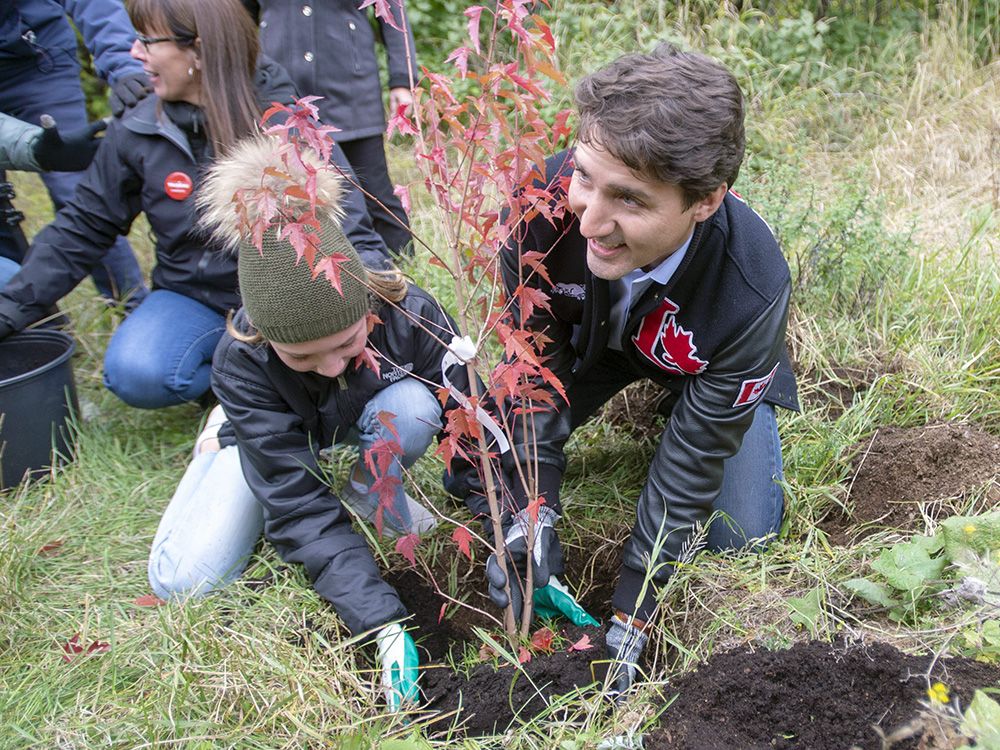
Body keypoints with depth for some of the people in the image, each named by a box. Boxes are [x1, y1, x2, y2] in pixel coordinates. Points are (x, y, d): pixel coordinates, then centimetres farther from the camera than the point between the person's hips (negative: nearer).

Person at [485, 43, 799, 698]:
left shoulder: (752, 290, -41)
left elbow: (695, 455, -30)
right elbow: (534, 350, -24)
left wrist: (632, 612, -24)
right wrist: (536, 510, -29)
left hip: (709, 359, -1)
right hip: (588, 335, 2)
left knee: (741, 535, -8)